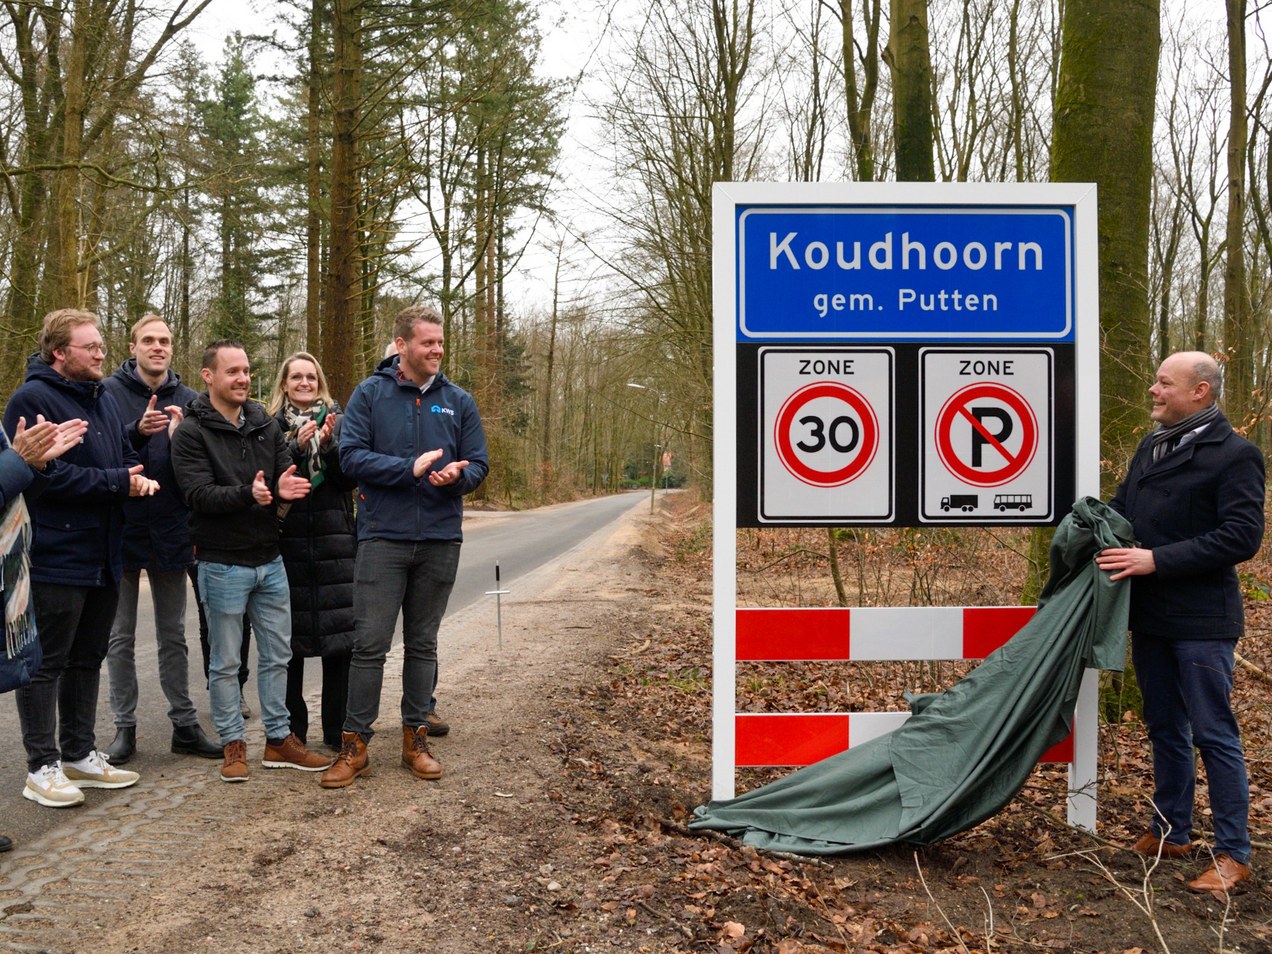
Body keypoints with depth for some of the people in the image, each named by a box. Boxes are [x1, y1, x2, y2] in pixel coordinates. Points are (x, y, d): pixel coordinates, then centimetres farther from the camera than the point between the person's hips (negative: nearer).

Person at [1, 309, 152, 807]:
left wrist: (139, 477, -2)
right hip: (56, 556, -8)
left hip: (103, 556, 8)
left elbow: (126, 457, 20)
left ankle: (79, 754, 27)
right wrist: (116, 482, -17)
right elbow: (48, 473, -20)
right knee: (47, 664, 2)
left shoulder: (106, 399, 14)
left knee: (88, 658, 16)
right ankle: (42, 767, 12)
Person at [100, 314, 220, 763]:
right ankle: (124, 727, 19)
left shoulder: (187, 399, 4)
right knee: (120, 637, 8)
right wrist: (137, 432, -28)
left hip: (170, 531, 3)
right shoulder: (110, 391, -5)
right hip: (122, 528, -2)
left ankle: (184, 724, 19)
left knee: (173, 636, 11)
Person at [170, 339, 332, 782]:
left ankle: (279, 739, 24)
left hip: (269, 560, 5)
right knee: (226, 662, 6)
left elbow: (286, 476, 5)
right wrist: (247, 495, -34)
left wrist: (283, 489, -20)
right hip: (223, 564, -5)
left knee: (277, 655, 12)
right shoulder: (191, 432, -7)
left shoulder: (265, 424, 9)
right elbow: (198, 494, -18)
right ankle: (232, 743, 20)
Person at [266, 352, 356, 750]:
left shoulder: (336, 420, 10)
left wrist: (328, 443, -13)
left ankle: (338, 729, 7)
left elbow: (349, 479, 1)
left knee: (340, 637, -2)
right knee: (290, 640, 4)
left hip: (335, 542, 1)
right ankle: (292, 729, 16)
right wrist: (297, 447, -16)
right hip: (287, 542, 0)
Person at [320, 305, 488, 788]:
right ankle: (354, 744, 8)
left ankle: (416, 738, 22)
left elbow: (479, 464, 7)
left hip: (441, 540, 3)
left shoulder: (459, 401, 7)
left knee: (423, 644, 12)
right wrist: (411, 468, -20)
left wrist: (457, 475, -16)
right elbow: (352, 456, -9)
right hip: (383, 536, -2)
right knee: (370, 643, -2)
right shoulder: (370, 393, -1)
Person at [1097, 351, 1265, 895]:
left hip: (1201, 620, -8)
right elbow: (1123, 505, 21)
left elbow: (1242, 536, -20)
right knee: (1165, 728, 17)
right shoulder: (1151, 447, 12)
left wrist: (1158, 560, -24)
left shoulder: (1234, 455, -12)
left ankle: (1233, 854, 11)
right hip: (1150, 615, 8)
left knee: (1214, 734, -1)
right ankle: (1170, 832, 29)